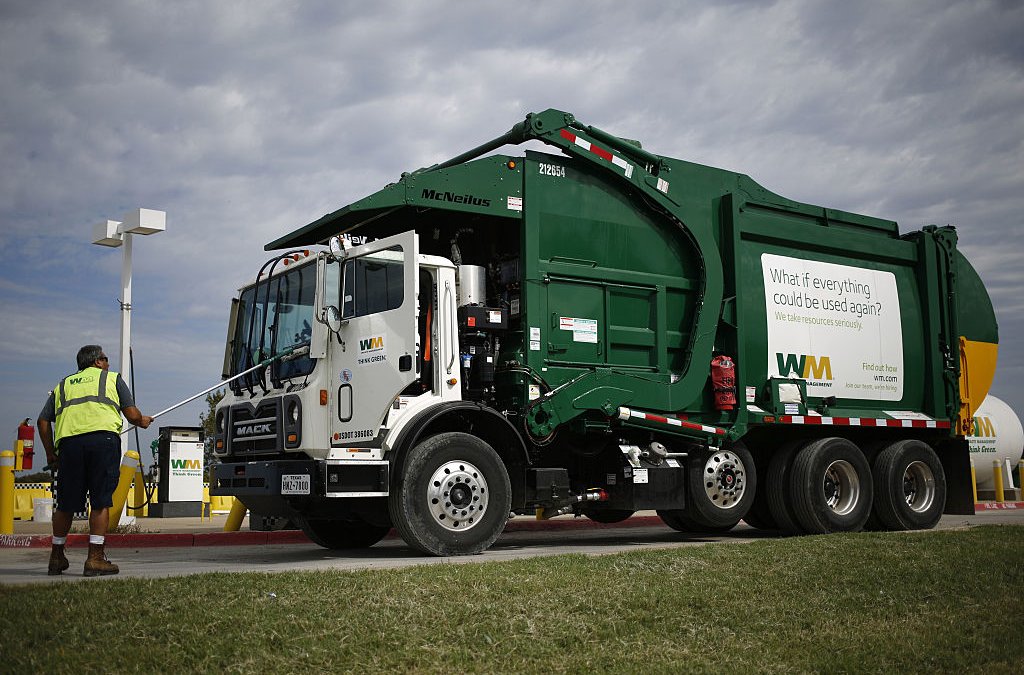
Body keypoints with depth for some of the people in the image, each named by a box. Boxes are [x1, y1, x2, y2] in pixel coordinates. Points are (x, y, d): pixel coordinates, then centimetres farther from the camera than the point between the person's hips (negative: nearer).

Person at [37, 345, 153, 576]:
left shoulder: (63, 385, 30)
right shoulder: (112, 378, 21)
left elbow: (43, 421, 20)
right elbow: (132, 415, 12)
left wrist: (50, 453, 25)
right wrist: (142, 421, 33)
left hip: (68, 441, 3)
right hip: (103, 437, -3)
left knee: (66, 504, 13)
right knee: (101, 501, 0)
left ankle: (56, 557, 25)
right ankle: (95, 558, -2)